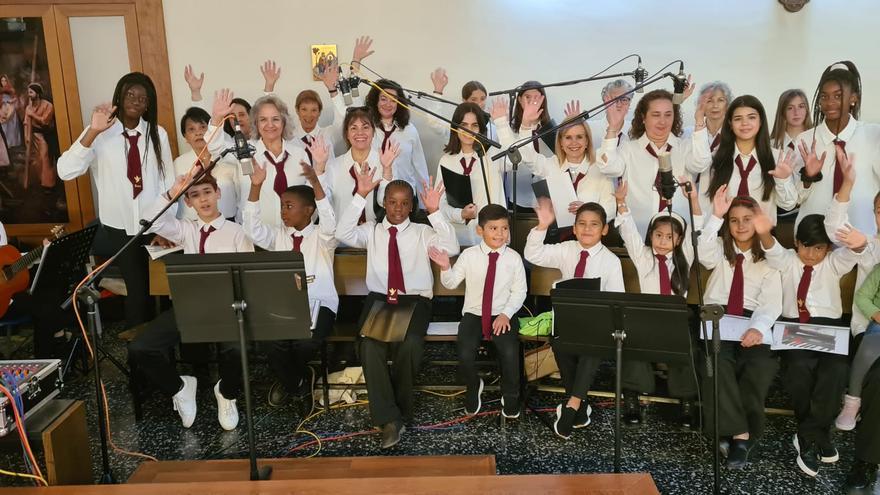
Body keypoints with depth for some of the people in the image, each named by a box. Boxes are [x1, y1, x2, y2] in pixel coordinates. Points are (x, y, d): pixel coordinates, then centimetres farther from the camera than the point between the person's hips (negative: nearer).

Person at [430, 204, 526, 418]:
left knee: (510, 352, -25)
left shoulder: (514, 258, -2)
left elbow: (519, 291, 0)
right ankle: (473, 388, 14)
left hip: (503, 315, 0)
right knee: (465, 354, -23)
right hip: (474, 314, 1)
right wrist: (445, 267, -15)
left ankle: (510, 396, 7)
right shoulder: (469, 255, 0)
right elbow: (451, 283, 5)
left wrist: (506, 314, -12)